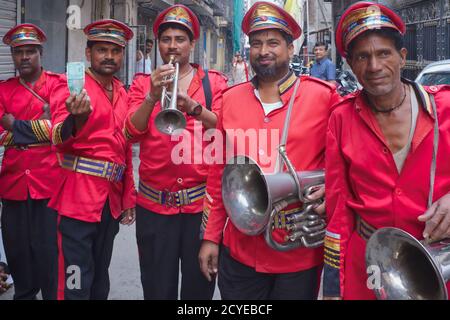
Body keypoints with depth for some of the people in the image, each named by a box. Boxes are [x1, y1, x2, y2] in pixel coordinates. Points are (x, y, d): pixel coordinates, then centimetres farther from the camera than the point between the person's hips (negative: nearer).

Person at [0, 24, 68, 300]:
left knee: (49, 255, 1)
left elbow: (59, 127, -12)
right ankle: (23, 294, 30)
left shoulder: (58, 83, 2)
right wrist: (38, 126, -13)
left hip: (49, 183, -4)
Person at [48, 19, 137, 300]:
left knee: (101, 276, 17)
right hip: (80, 195, -6)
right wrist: (76, 119, -42)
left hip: (113, 197, 6)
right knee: (77, 281, -3)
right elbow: (59, 140, -20)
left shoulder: (122, 93, 12)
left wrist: (129, 196, 16)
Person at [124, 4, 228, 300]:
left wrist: (191, 105, -24)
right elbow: (132, 132, -6)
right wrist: (152, 96, -20)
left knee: (200, 285, 11)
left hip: (203, 200, -1)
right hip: (154, 203, 1)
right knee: (157, 287, 10)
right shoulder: (143, 83, 7)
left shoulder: (214, 82, 4)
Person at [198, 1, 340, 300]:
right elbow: (219, 173, 9)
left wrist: (330, 191, -17)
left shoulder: (323, 95, -6)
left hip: (299, 252, -2)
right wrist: (211, 236, 9)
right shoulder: (231, 98, 4)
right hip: (239, 248, 3)